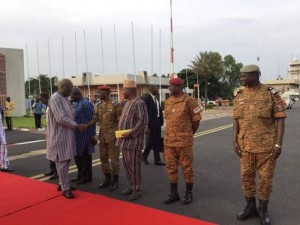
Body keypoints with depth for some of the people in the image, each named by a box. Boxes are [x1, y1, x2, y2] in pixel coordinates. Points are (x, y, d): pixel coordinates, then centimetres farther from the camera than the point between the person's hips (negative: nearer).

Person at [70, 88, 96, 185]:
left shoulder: (86, 104, -15)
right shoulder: (74, 104, 13)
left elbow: (91, 120, -17)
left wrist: (92, 135, -17)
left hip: (84, 135, -9)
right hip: (76, 135, 9)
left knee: (85, 156, 2)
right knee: (77, 155, 16)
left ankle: (87, 177, 14)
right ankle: (80, 175, 29)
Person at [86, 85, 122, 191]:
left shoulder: (115, 105, -9)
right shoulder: (99, 106, 9)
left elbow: (120, 121, -10)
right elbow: (95, 119, 4)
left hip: (113, 137, -6)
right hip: (102, 137, 6)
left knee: (114, 159, 1)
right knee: (103, 158, 12)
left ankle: (115, 181, 12)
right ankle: (107, 179, 26)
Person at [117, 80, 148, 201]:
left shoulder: (140, 103, -13)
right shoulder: (128, 103, 17)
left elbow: (143, 121, -19)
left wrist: (131, 133, -21)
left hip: (133, 141, -10)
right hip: (125, 140, 10)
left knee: (134, 166, -2)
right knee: (127, 165, 15)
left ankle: (137, 189, 10)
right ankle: (132, 186, 28)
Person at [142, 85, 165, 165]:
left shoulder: (156, 99, 12)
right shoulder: (147, 98, -11)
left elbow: (160, 110, 13)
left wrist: (161, 122, 5)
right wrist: (146, 125, -18)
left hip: (157, 123, 8)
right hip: (151, 123, -7)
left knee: (157, 141, 10)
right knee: (150, 141, 2)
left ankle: (157, 160, 17)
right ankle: (144, 157, 22)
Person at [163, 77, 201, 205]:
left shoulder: (189, 101, -9)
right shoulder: (168, 101, 10)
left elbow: (196, 120, -3)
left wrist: (188, 135, 5)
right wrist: (170, 134, 14)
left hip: (184, 141, -6)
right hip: (169, 141, 6)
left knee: (186, 167, 6)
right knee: (171, 167, 11)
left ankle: (188, 193, 20)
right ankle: (174, 193, 24)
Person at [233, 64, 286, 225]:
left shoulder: (271, 94, -7)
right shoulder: (239, 96, 4)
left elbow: (280, 119, -6)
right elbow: (236, 120, 8)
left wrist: (278, 144, -12)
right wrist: (235, 141, 1)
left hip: (266, 145, -4)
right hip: (245, 144, 4)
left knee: (265, 177, 7)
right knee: (246, 176, 11)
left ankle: (263, 209, 24)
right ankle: (250, 206, 27)